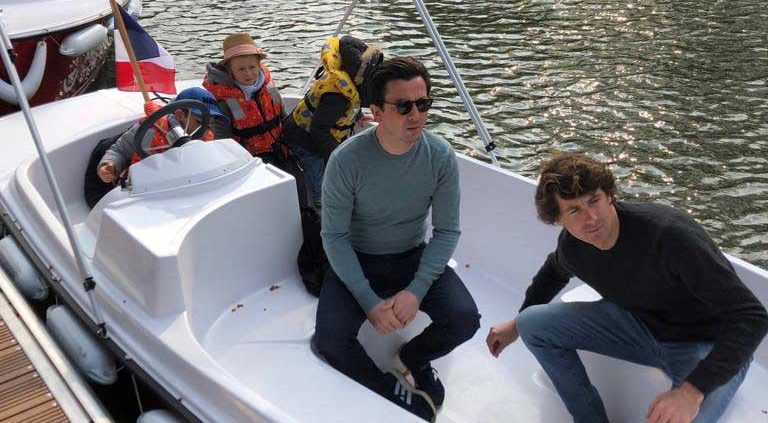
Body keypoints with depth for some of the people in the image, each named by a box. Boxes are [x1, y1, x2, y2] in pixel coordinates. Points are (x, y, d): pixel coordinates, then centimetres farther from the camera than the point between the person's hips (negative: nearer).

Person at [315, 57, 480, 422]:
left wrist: (416, 290, -21)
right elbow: (335, 236, -15)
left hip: (414, 256, 2)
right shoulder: (346, 160, -21)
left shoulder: (440, 156, -14)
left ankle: (413, 358, 13)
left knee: (465, 320, -21)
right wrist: (370, 302, -22)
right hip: (357, 261, -1)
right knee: (331, 340, -25)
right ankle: (394, 390, 4)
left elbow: (447, 231, -8)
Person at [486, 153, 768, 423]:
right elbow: (553, 273, 16)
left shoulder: (670, 234, -32)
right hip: (638, 323, 6)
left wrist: (693, 390, -40)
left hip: (707, 345, -6)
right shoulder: (571, 246, -12)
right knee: (533, 323, -7)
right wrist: (517, 325, 25)